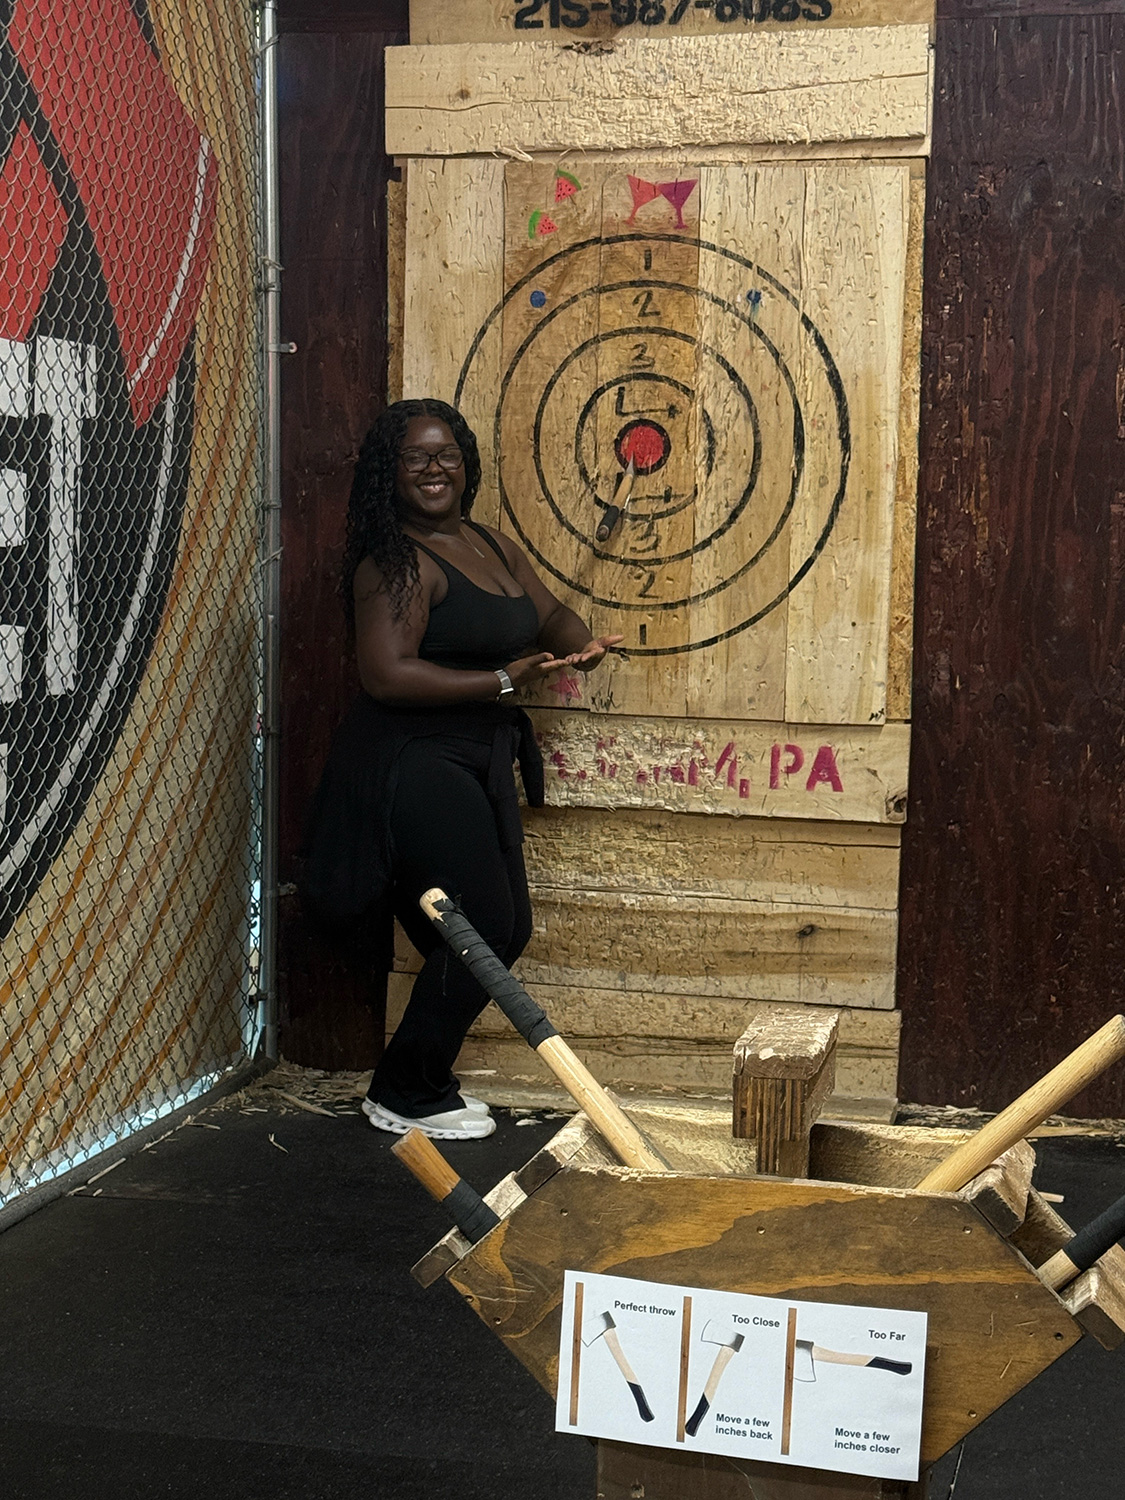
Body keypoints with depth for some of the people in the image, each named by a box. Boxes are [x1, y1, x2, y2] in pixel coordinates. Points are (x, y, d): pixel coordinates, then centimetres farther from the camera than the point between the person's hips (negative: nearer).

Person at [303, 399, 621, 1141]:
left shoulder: (495, 548, 12)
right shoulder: (396, 562, -15)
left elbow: (551, 613, 19)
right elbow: (388, 674, -24)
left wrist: (577, 643, -5)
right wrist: (504, 681, -21)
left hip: (478, 767, 9)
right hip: (412, 766, -9)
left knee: (507, 929, 13)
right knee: (482, 928, -8)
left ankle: (423, 1078, 26)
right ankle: (404, 1095, 8)